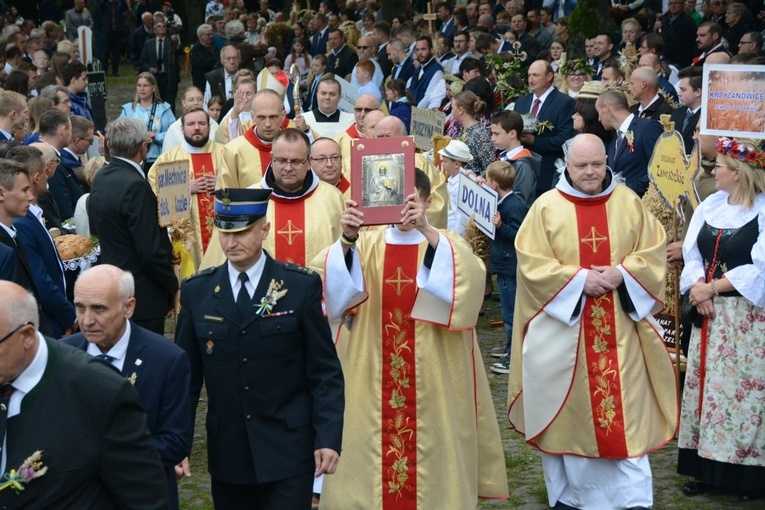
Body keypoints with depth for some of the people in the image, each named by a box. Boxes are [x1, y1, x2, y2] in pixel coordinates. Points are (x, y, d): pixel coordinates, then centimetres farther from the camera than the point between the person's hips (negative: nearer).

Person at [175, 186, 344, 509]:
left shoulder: (302, 286, -2)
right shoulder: (197, 291, 5)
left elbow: (325, 373, -2)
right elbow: (186, 374, 8)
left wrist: (328, 439, -9)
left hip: (288, 454, -3)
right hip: (226, 455, 3)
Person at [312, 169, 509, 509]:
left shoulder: (446, 244, 2)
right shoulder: (367, 245, 6)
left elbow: (470, 276, -22)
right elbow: (330, 278, -14)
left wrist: (427, 231, -34)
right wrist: (347, 239, -34)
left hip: (430, 375, -1)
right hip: (372, 375, 1)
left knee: (429, 450, 3)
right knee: (367, 452, 3)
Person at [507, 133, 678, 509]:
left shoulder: (629, 204, 5)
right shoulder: (546, 207, -2)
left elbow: (654, 252, 4)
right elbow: (532, 264, -8)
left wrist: (622, 273, -13)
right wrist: (579, 279, -17)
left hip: (619, 329, 1)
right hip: (563, 325, -1)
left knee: (625, 408, -2)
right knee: (570, 411, 5)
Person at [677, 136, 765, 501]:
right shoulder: (709, 206, 7)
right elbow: (692, 253, 5)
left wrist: (712, 288, -15)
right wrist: (698, 289, -13)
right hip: (708, 312, 6)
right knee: (706, 387, 8)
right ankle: (707, 468, 16)